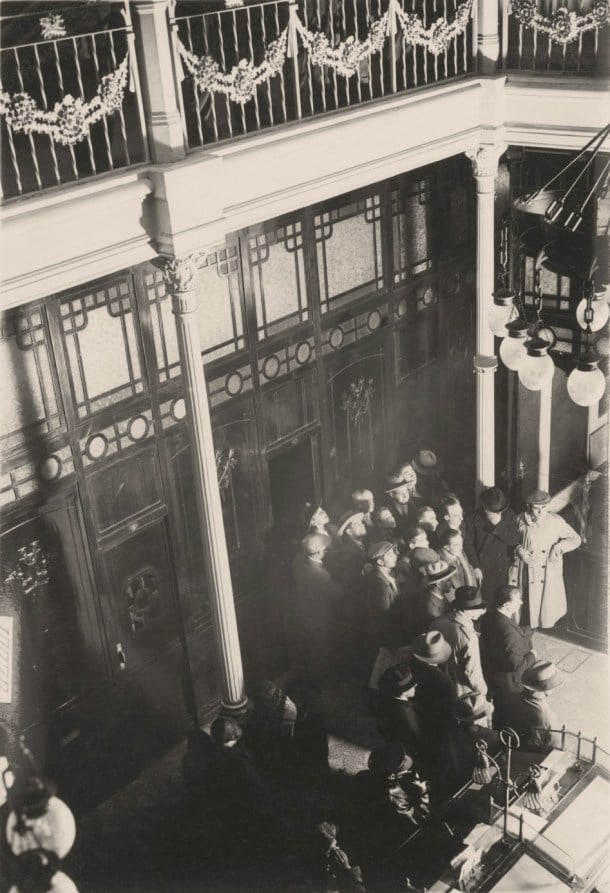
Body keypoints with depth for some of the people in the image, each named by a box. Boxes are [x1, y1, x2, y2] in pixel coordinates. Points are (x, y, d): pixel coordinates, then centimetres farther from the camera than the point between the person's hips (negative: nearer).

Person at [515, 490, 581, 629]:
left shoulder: (556, 521, -8)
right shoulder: (522, 520, -5)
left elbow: (575, 539, -1)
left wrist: (559, 546, -16)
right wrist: (520, 551, -11)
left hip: (550, 574, 0)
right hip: (529, 570, 0)